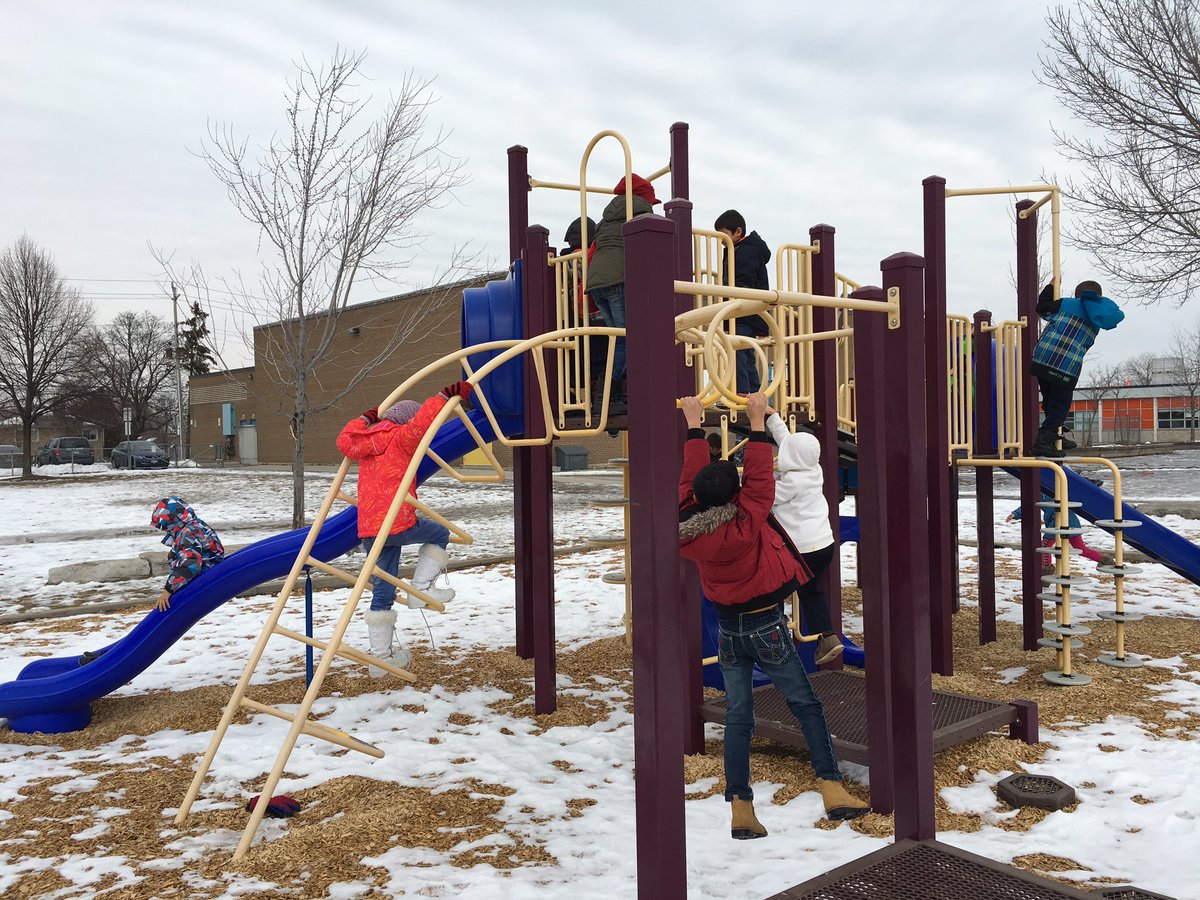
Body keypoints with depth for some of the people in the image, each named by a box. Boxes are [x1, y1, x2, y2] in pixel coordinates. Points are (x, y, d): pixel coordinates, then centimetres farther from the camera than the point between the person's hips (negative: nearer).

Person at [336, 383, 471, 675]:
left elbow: (345, 440, 29)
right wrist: (446, 395, -16)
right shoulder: (401, 438, -4)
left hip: (369, 530, 7)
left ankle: (380, 656, 16)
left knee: (382, 593, 13)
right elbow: (421, 423, -20)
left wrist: (366, 418, 39)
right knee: (439, 533, 21)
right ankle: (421, 589, 8)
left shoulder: (365, 443, 17)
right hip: (398, 523, -7)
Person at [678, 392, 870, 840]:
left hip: (728, 630, 5)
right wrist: (757, 422, -6)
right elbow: (760, 479, -14)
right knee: (807, 705, 10)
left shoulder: (685, 531, -11)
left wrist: (694, 426, 9)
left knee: (738, 716, 9)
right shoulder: (744, 526, -24)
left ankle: (740, 808, 10)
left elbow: (689, 480, 2)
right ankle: (832, 789, 10)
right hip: (767, 627, -4)